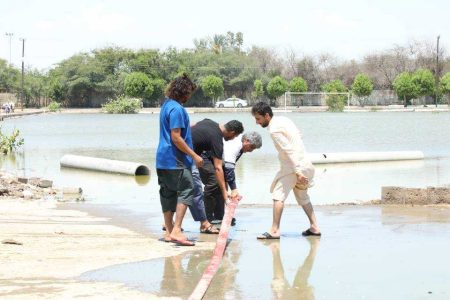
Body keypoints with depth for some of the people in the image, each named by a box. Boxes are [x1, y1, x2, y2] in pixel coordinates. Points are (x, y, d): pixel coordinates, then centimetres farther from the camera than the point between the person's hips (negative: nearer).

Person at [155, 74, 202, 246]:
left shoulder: (167, 105, 14)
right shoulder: (176, 109, -17)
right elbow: (176, 137, -21)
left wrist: (189, 125, 44)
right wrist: (194, 156, -17)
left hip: (162, 159, 10)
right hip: (175, 160, -10)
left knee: (168, 194, 12)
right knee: (186, 190, -9)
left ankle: (169, 231, 16)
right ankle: (176, 230, -16)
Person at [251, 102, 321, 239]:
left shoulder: (274, 130, -17)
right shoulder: (283, 120, 11)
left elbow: (289, 150, -23)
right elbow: (298, 135, 19)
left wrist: (298, 171, -26)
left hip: (292, 166, -9)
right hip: (304, 164, 9)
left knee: (278, 195, -8)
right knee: (302, 197, 21)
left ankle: (274, 230, -12)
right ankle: (314, 227, 22)